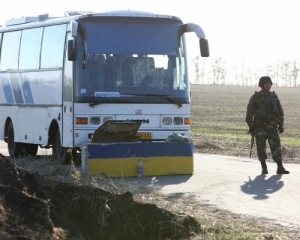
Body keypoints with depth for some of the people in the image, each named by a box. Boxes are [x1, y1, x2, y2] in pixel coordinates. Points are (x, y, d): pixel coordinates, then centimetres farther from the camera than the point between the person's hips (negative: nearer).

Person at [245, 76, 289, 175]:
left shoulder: (274, 96, 7)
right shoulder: (255, 97, -3)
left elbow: (280, 111, 10)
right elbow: (249, 112, -3)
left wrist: (281, 125, 2)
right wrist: (250, 126, -10)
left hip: (272, 126, 3)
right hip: (260, 126, -3)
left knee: (276, 146, -5)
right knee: (261, 147, -5)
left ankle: (280, 168, -3)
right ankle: (264, 168, 7)